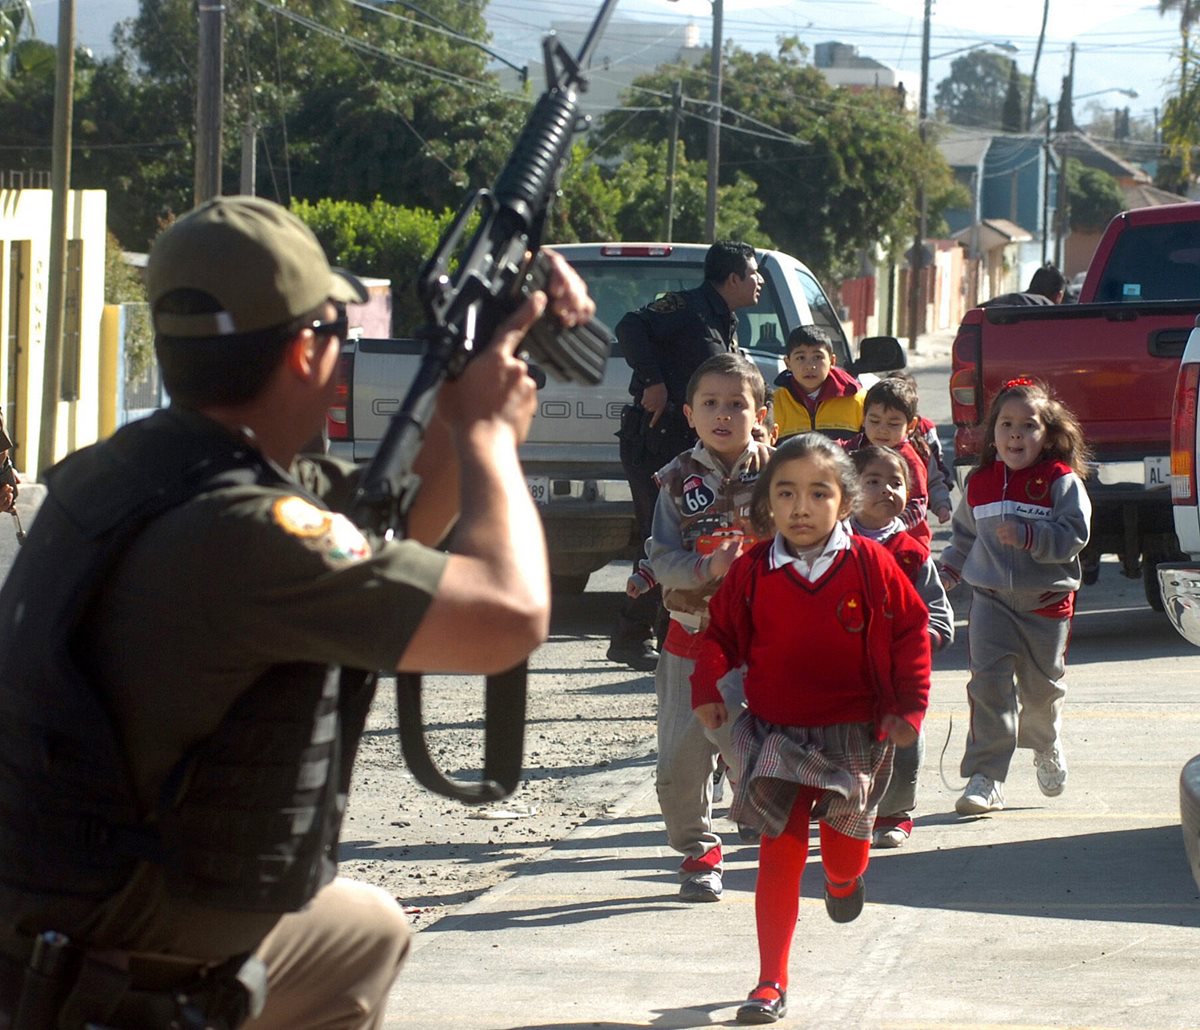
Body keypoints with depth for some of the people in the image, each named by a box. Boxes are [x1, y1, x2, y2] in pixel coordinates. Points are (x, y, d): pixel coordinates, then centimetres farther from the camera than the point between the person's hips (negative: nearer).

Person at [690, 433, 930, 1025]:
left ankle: (844, 878, 38)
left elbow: (910, 631, 1)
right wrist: (707, 692, -2)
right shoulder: (752, 571, -3)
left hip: (853, 731, -1)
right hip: (776, 732, 1)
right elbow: (720, 632, 10)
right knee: (779, 854, -3)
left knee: (845, 838, -5)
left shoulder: (869, 565, -7)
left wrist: (907, 708, -2)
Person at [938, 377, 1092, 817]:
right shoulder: (980, 483, 7)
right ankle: (986, 777, -13)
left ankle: (1046, 747, 44)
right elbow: (964, 535, 21)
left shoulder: (1061, 481, -7)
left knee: (1042, 686, 12)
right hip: (991, 599, 2)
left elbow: (1073, 534, -16)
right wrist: (947, 571, 11)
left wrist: (1027, 536, -26)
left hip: (1047, 602, -2)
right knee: (990, 682, -12)